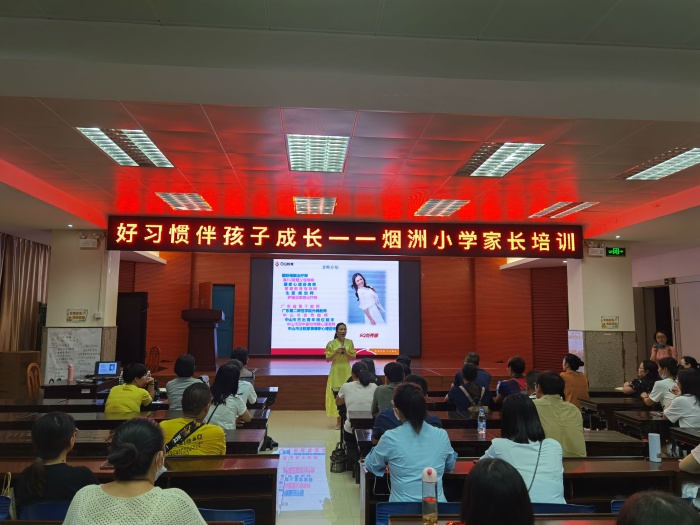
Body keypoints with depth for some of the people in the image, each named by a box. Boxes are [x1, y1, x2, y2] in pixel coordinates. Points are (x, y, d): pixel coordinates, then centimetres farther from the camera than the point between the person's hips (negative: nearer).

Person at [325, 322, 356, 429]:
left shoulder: (349, 342, 4)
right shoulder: (331, 343, -2)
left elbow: (353, 357, 4)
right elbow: (327, 359, -2)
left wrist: (346, 353, -13)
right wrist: (335, 353, -17)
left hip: (346, 371, 1)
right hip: (336, 371, -1)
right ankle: (338, 421, 6)